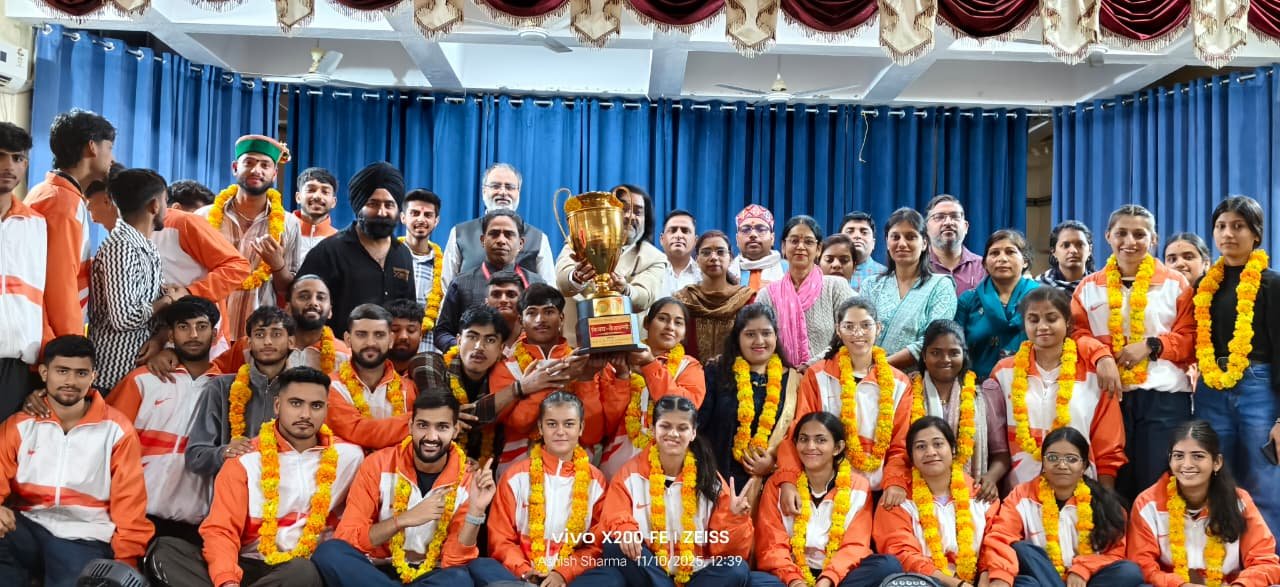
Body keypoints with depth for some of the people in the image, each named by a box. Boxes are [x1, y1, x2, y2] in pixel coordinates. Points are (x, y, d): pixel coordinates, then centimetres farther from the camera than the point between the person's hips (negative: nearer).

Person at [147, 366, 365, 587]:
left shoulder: (348, 455, 5)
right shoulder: (246, 460, 0)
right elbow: (220, 530, -8)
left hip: (310, 568, -1)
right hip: (249, 567, 1)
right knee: (164, 550, -24)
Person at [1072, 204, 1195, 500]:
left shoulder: (1175, 283, 7)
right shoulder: (1090, 286, 11)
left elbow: (1190, 338, 3)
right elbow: (1077, 333, 4)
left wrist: (1151, 346, -13)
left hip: (1164, 396, -1)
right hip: (1108, 394, 1)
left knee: (1157, 484, -1)